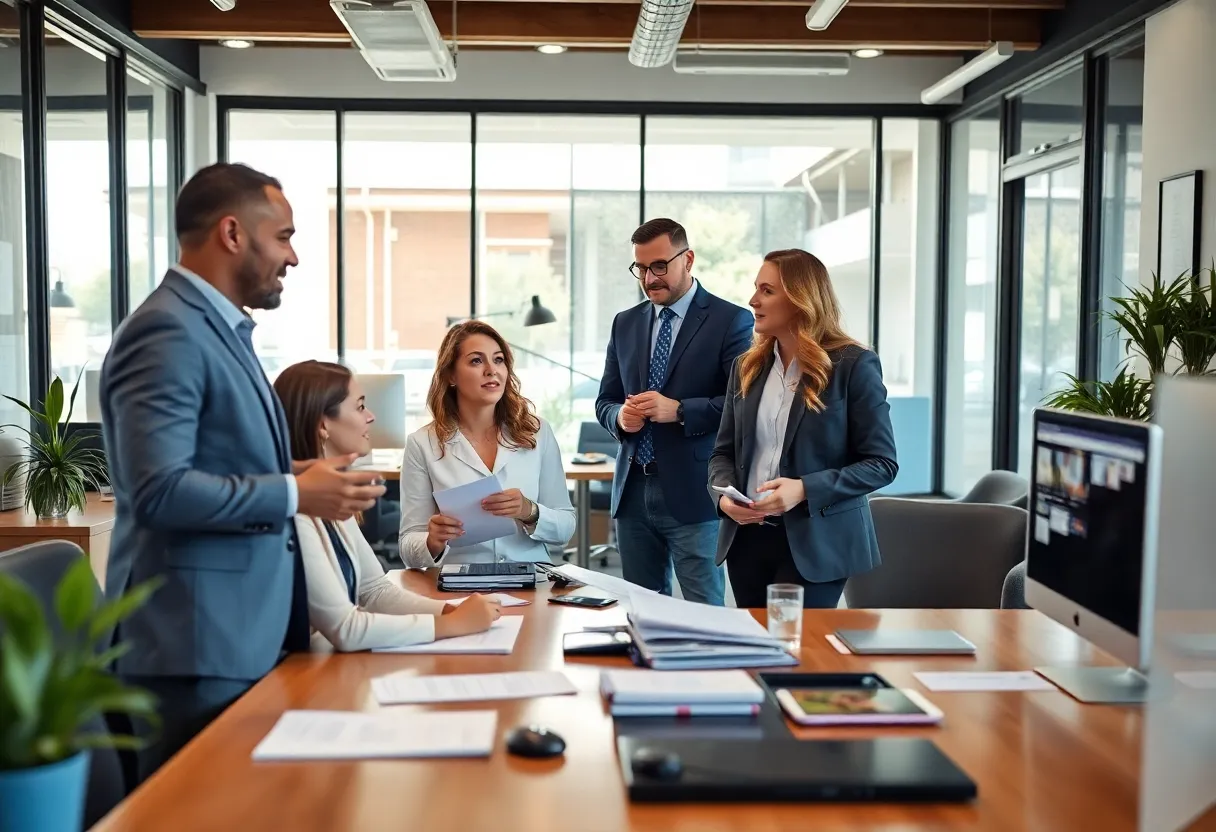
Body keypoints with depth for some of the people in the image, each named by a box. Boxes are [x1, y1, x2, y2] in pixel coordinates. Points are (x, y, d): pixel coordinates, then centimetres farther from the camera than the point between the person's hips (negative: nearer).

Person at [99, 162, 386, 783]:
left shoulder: (218, 327, 15)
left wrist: (291, 474, 6)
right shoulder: (168, 332, -17)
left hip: (242, 631, 10)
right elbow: (159, 490, -24)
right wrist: (294, 495, -18)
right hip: (196, 640, -10)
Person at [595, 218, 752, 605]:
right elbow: (604, 401, 16)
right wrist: (620, 416, -6)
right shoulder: (625, 323, 13)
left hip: (693, 491, -5)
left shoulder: (730, 320, -3)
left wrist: (679, 410, -21)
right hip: (633, 492, 5)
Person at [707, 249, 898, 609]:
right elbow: (724, 451, 13)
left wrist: (805, 489, -20)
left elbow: (882, 463, -8)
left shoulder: (853, 365, -7)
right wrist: (724, 494, -9)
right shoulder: (747, 367, 9)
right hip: (747, 537, 5)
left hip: (814, 543, -5)